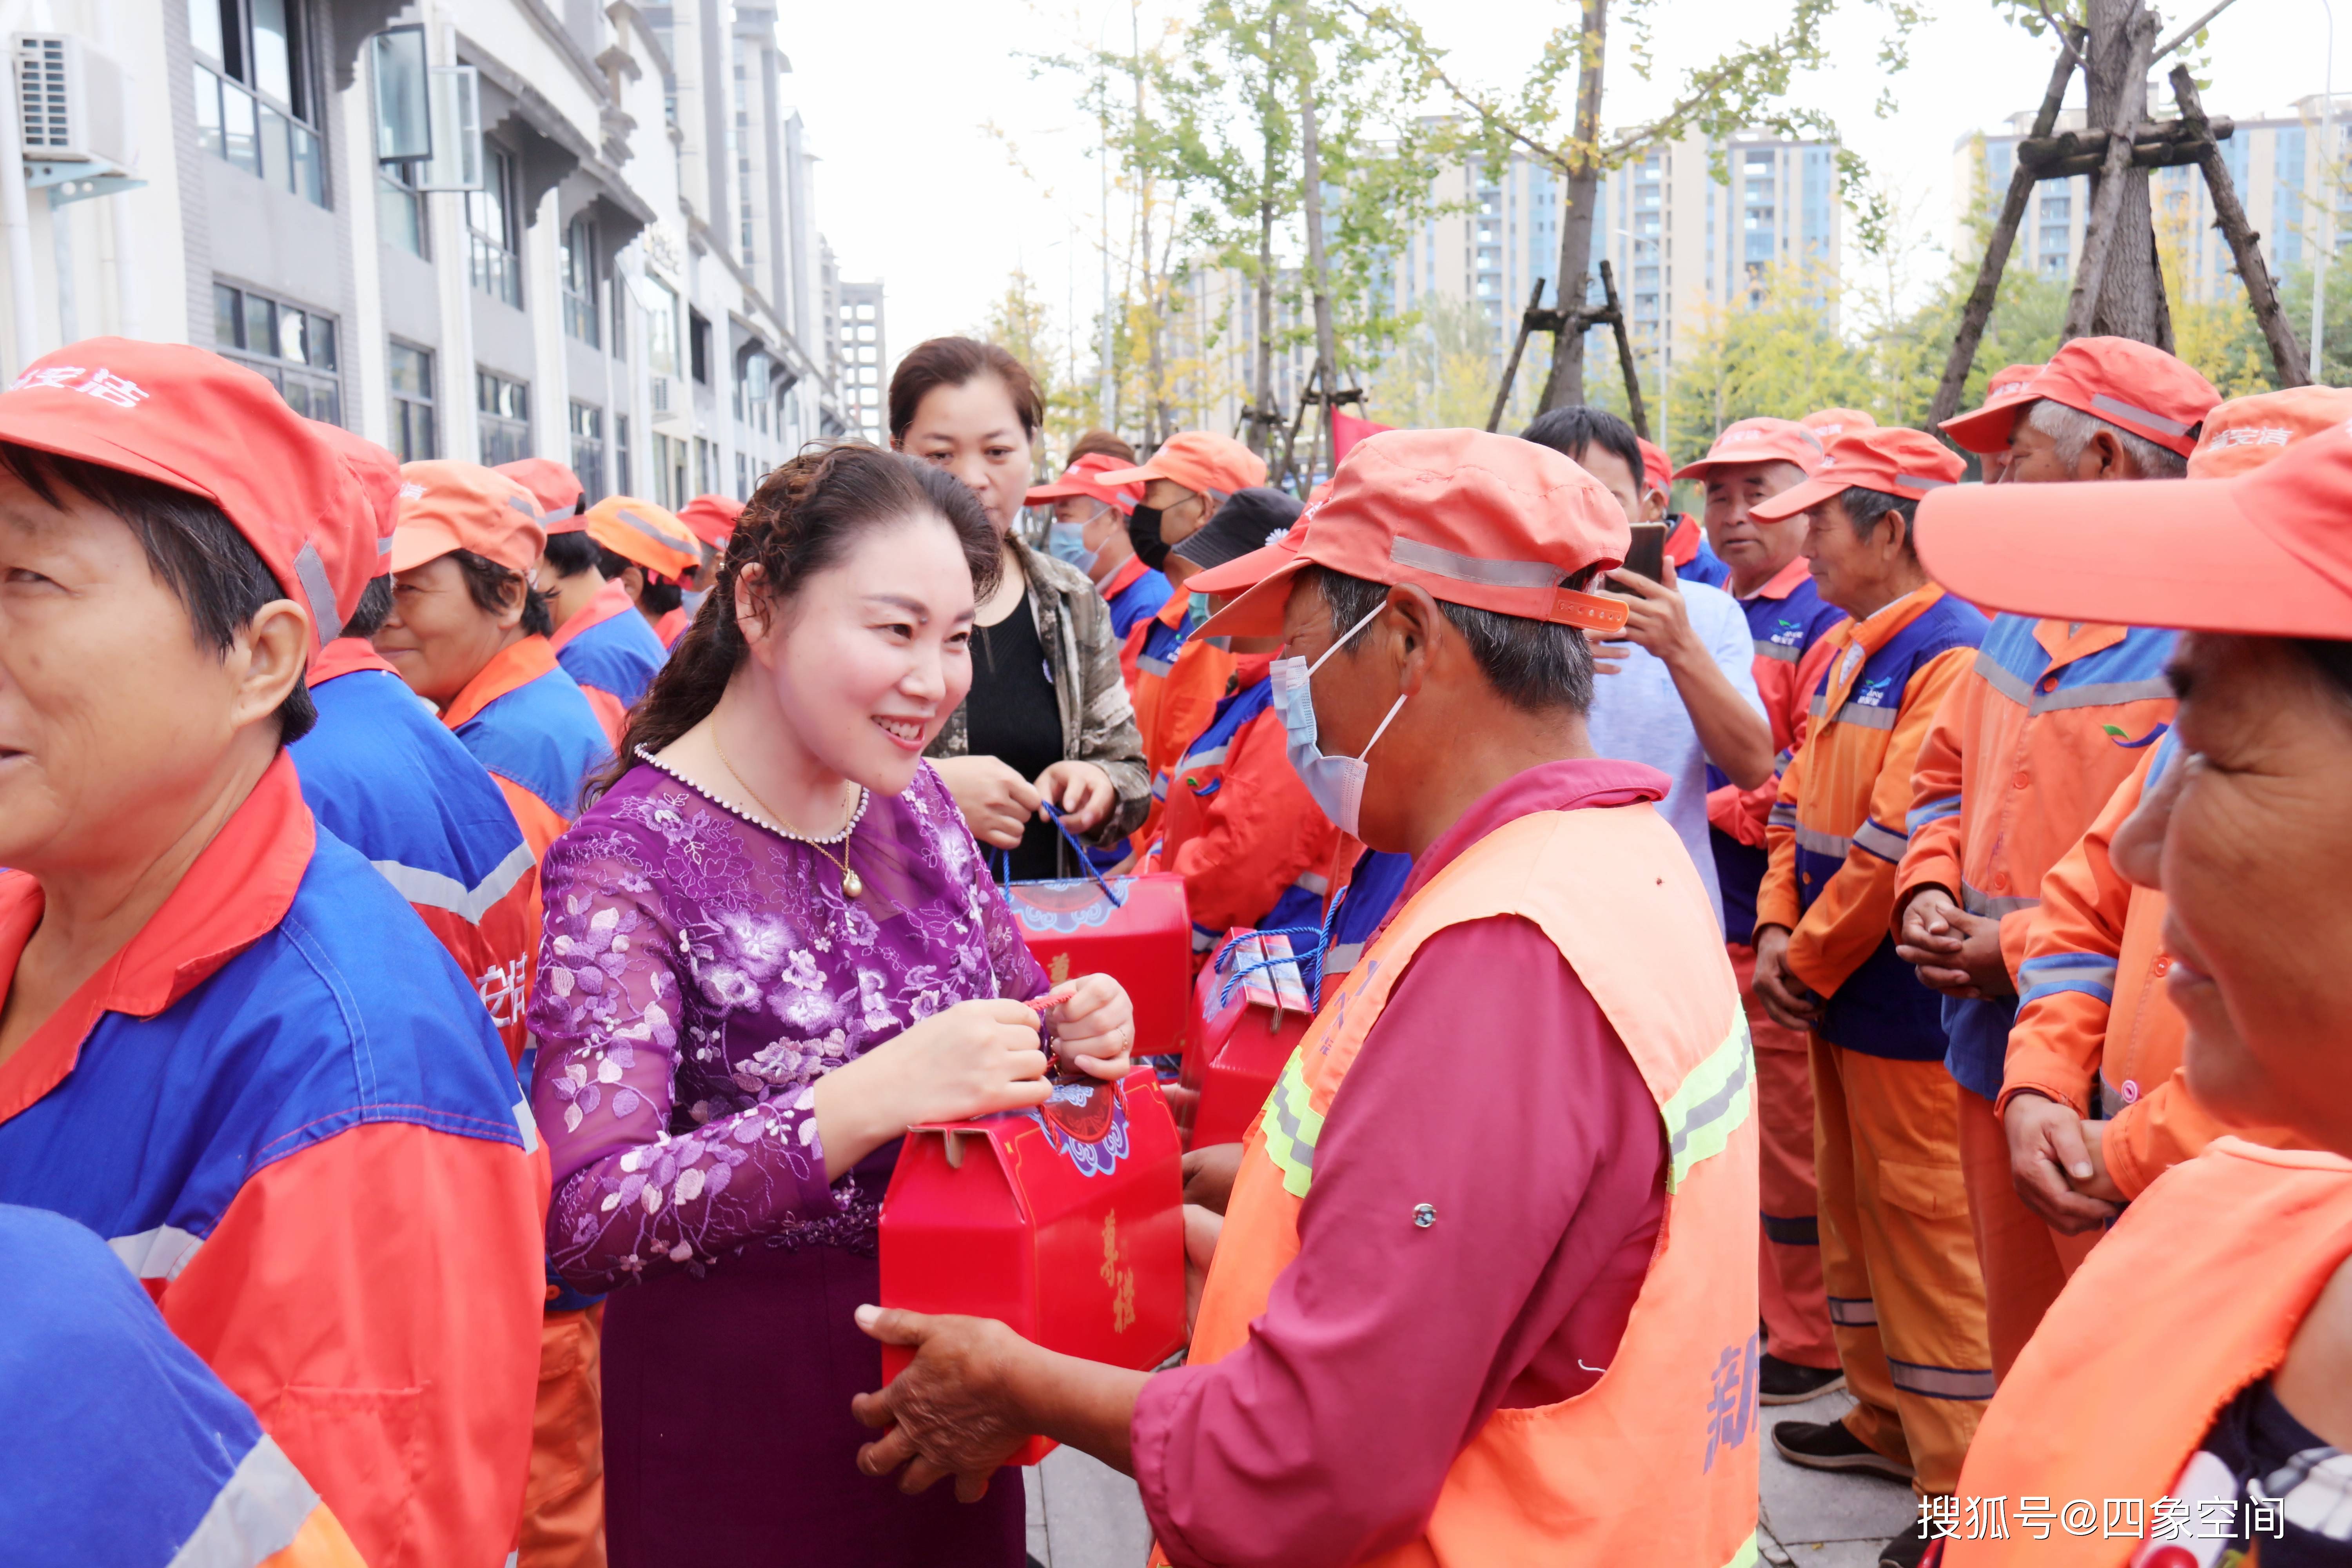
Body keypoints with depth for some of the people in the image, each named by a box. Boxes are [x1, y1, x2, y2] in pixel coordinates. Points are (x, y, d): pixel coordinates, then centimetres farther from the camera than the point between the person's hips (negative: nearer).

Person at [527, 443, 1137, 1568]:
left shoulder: (913, 802, -1)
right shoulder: (629, 861, -19)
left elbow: (1009, 1000, 14)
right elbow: (585, 1220, -27)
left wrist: (1069, 1032, -10)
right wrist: (872, 1100, -39)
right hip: (740, 1421, -5)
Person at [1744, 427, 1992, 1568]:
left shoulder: (1950, 654, -17)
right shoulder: (1842, 649, 12)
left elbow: (1899, 838, -23)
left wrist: (1812, 959, -14)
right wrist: (1778, 929, 1)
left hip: (1906, 1001, -9)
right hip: (1829, 992, 9)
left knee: (1922, 1223, -2)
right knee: (1852, 1203, 18)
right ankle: (1885, 1416, 34)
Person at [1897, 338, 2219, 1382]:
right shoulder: (2021, 627, 12)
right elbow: (1945, 778, 24)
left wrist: (2023, 946, -19)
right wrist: (1929, 889, 3)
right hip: (1996, 1063, 8)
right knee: (2022, 1352, 22)